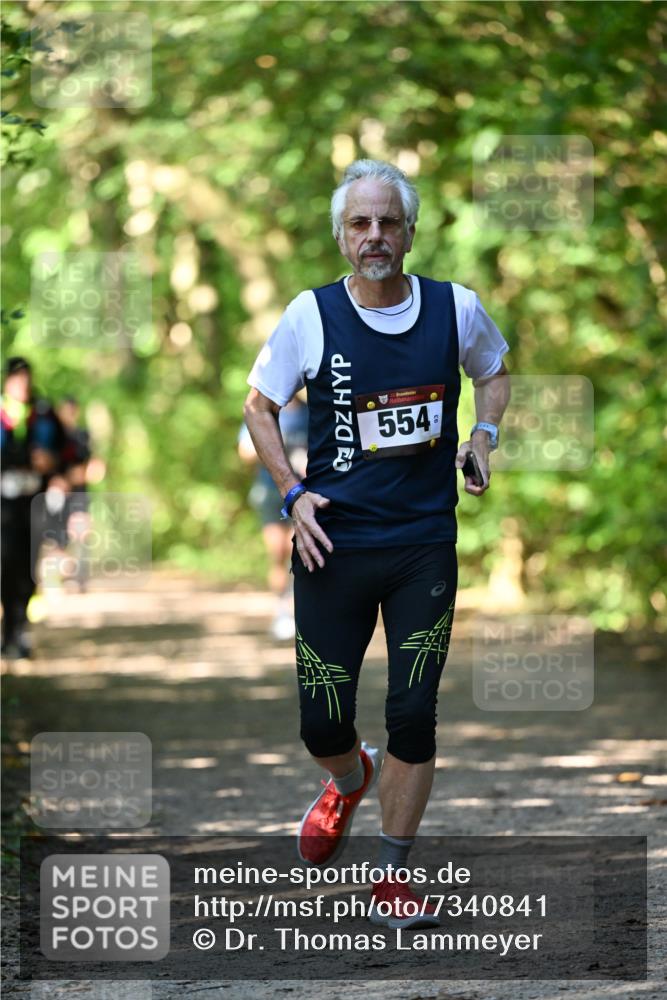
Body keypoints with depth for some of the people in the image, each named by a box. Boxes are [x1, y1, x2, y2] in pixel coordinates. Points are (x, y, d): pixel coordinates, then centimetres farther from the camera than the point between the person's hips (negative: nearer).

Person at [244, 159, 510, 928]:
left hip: (425, 545, 1)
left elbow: (494, 372, 20)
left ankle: (391, 878, 11)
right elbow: (259, 405, 8)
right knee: (322, 723, 3)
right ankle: (349, 780, 40)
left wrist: (485, 434, 1)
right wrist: (292, 492, -4)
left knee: (413, 716, -2)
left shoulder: (456, 309, -1)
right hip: (334, 545, 0)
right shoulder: (311, 316, -5)